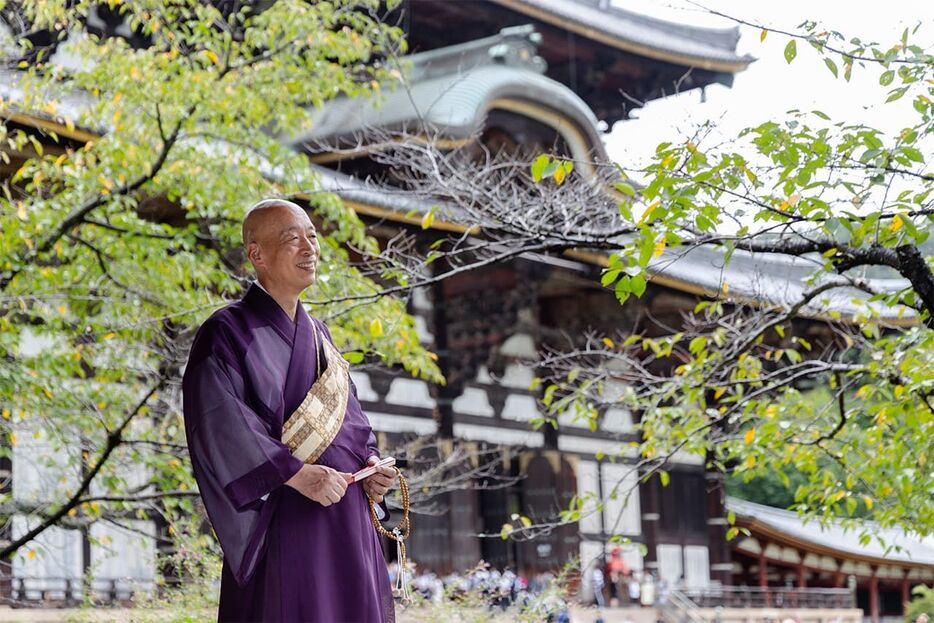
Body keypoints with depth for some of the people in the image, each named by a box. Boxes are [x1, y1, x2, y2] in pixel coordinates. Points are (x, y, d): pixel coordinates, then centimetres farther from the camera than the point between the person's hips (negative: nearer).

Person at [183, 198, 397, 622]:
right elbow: (220, 427, -18)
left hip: (346, 524, 7)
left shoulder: (317, 334, 17)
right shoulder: (227, 333, -7)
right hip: (280, 523, -7)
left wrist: (369, 463, 1)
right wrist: (299, 475, -23)